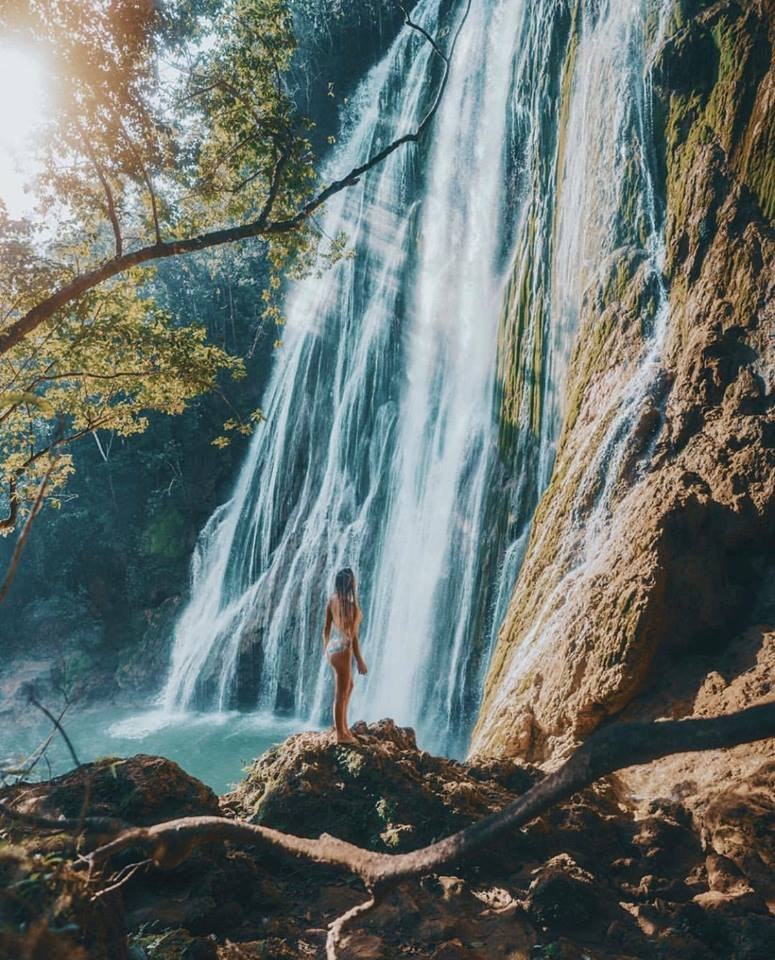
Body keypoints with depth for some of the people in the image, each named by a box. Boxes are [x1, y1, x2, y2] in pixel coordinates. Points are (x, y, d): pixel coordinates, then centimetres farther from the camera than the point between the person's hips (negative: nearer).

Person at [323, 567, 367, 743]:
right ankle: (341, 734, 16)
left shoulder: (331, 602, 2)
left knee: (348, 687, 25)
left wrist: (325, 647, 25)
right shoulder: (351, 605, -20)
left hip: (333, 647, 8)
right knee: (341, 693, 5)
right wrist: (359, 660, -13)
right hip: (342, 649, -8)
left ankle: (342, 725, 34)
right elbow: (353, 636, -19)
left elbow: (326, 628, 10)